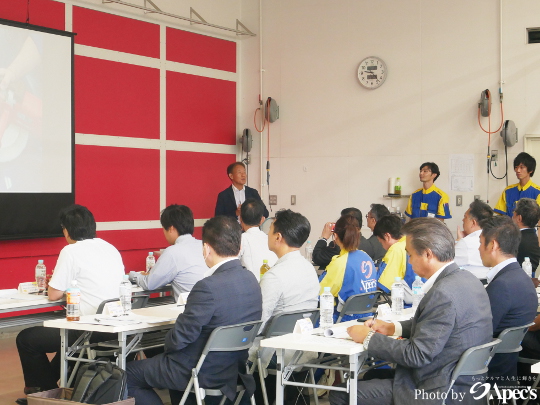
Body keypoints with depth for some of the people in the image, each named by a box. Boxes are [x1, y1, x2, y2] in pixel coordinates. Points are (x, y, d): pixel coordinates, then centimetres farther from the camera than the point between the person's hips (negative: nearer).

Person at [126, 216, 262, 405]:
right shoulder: (251, 279, -3)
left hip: (204, 373, -9)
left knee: (129, 374, 10)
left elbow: (179, 338, -22)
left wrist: (167, 342, 1)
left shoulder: (208, 287, -29)